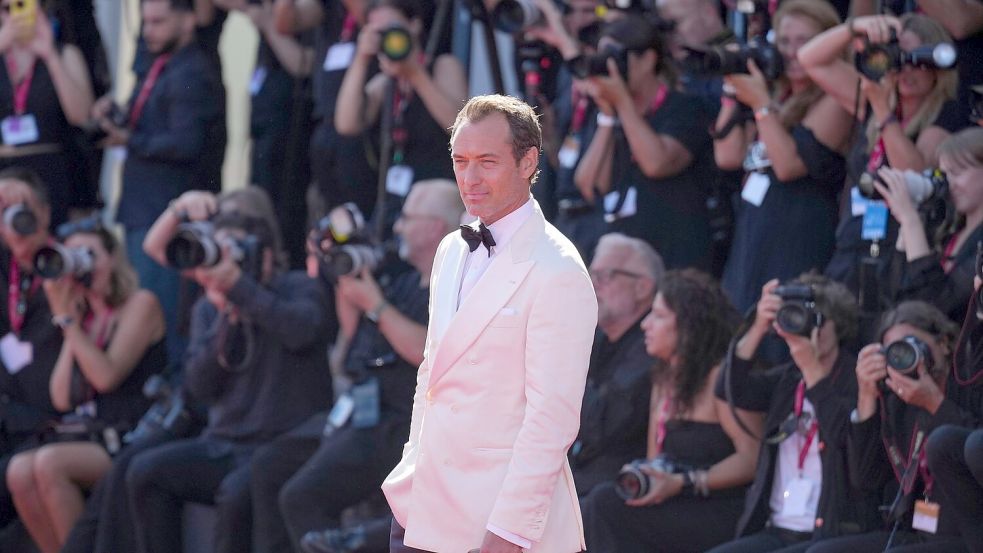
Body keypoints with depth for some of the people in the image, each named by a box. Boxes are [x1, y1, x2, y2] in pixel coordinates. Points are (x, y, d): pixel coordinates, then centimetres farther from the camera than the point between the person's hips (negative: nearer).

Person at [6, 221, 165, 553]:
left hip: (129, 442, -6)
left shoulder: (140, 305, 0)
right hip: (87, 437, 6)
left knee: (49, 462, -32)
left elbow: (107, 376, -13)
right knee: (19, 471, -23)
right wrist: (67, 320, 7)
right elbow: (62, 398, 8)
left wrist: (67, 321, -7)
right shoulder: (84, 317, 18)